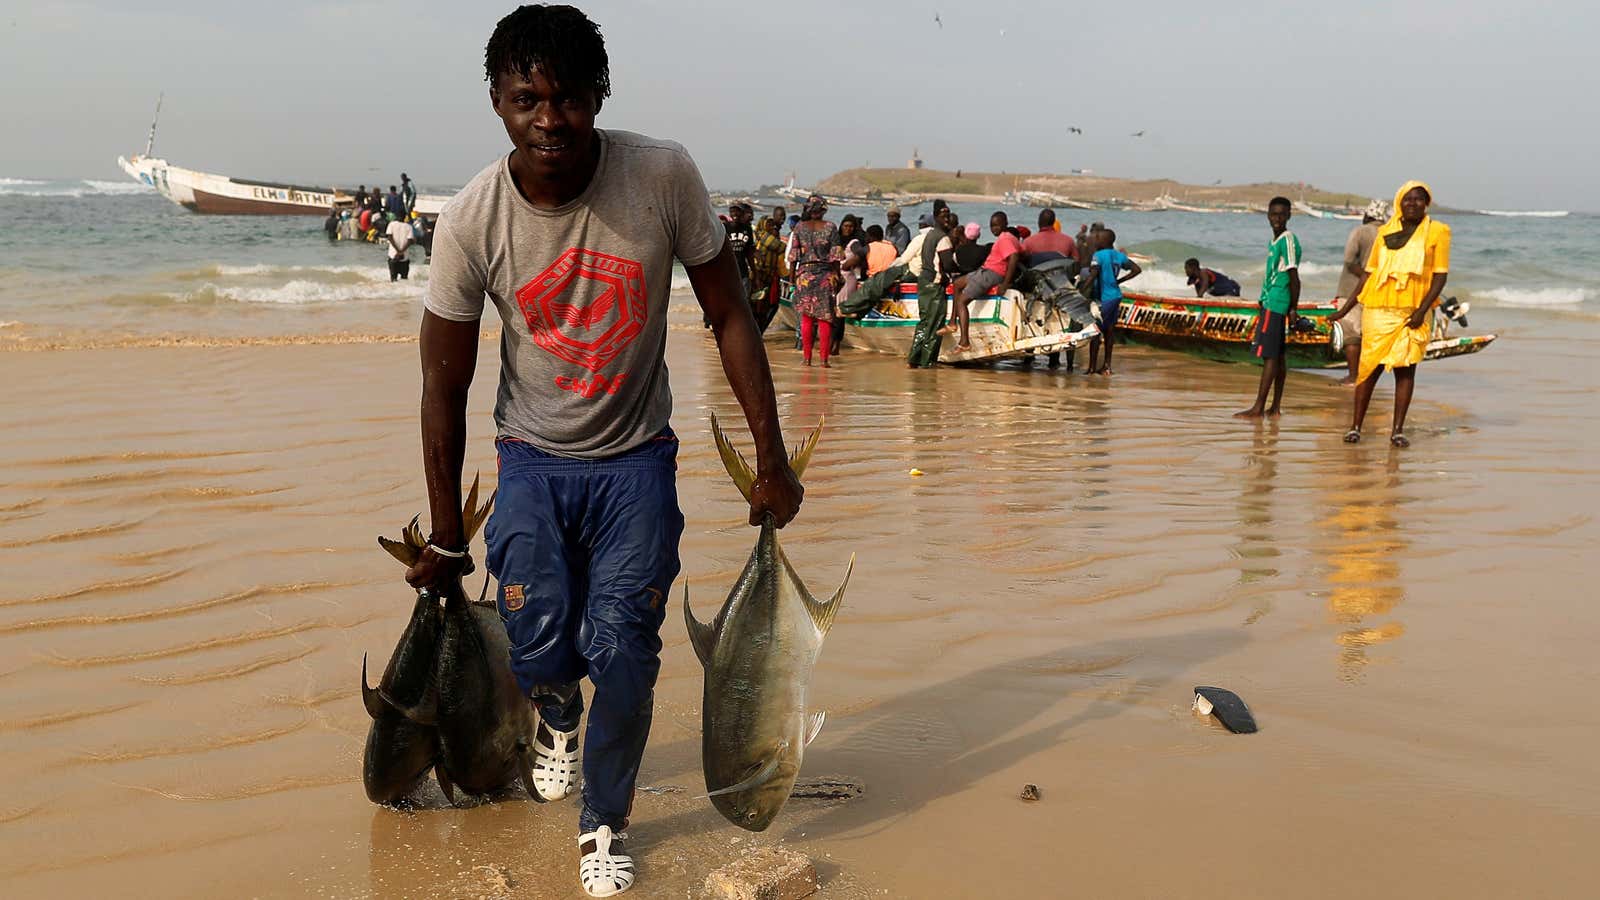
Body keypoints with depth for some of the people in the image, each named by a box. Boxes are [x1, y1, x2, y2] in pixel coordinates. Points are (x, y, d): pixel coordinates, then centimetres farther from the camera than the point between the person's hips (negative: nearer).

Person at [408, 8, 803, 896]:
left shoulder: (665, 175, -18)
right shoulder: (470, 222, -16)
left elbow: (728, 315, -6)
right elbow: (445, 387, -6)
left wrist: (771, 459, -6)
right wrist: (444, 539, 0)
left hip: (636, 460, 0)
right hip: (533, 459, 1)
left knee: (621, 655, -9)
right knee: (539, 649, -9)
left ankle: (604, 822, 19)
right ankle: (557, 711, 32)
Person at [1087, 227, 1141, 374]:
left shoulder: (1098, 255, -13)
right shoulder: (1119, 256, 8)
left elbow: (1093, 274, -26)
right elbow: (1136, 269, 11)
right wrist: (1119, 280, 14)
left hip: (1103, 298, -7)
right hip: (1116, 296, 7)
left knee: (1095, 332, -2)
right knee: (1109, 330, 13)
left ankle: (1092, 368, -2)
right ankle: (1107, 365, 18)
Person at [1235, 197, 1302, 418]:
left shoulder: (1288, 240, -12)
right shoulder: (1274, 241, 16)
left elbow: (1294, 277, -15)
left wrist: (1293, 308, -15)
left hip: (1276, 306, -10)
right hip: (1270, 303, 10)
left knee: (1269, 355, -10)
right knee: (1279, 355, 10)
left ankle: (1258, 408, -11)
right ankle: (1276, 406, 14)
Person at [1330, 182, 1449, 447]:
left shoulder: (1437, 231, 3)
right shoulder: (1386, 231, 10)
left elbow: (1441, 275, -1)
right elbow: (1369, 272, 14)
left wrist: (1422, 310, -12)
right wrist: (1346, 308, 9)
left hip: (1413, 313, -1)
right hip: (1379, 310, 1)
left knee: (1405, 369, 0)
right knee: (1370, 367, 1)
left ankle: (1397, 430, 5)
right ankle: (1355, 426, 8)